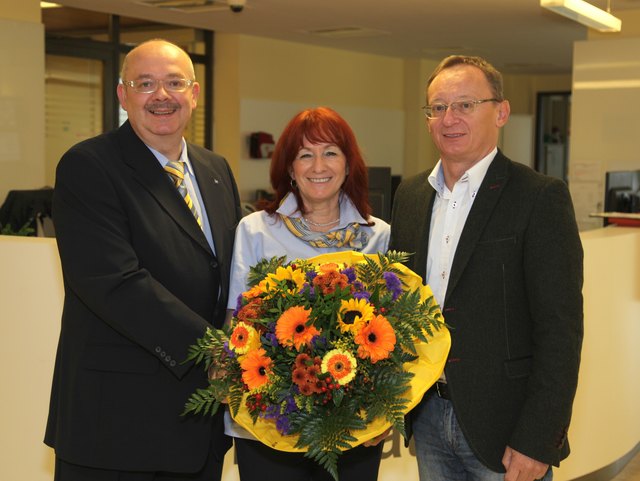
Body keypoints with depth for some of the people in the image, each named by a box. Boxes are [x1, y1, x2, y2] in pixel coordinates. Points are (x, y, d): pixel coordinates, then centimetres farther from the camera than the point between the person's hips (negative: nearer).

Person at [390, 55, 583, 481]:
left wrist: (537, 443, -16)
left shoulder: (541, 197, -11)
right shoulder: (409, 194, 7)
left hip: (502, 427, -5)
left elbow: (560, 330, -14)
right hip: (428, 418, 5)